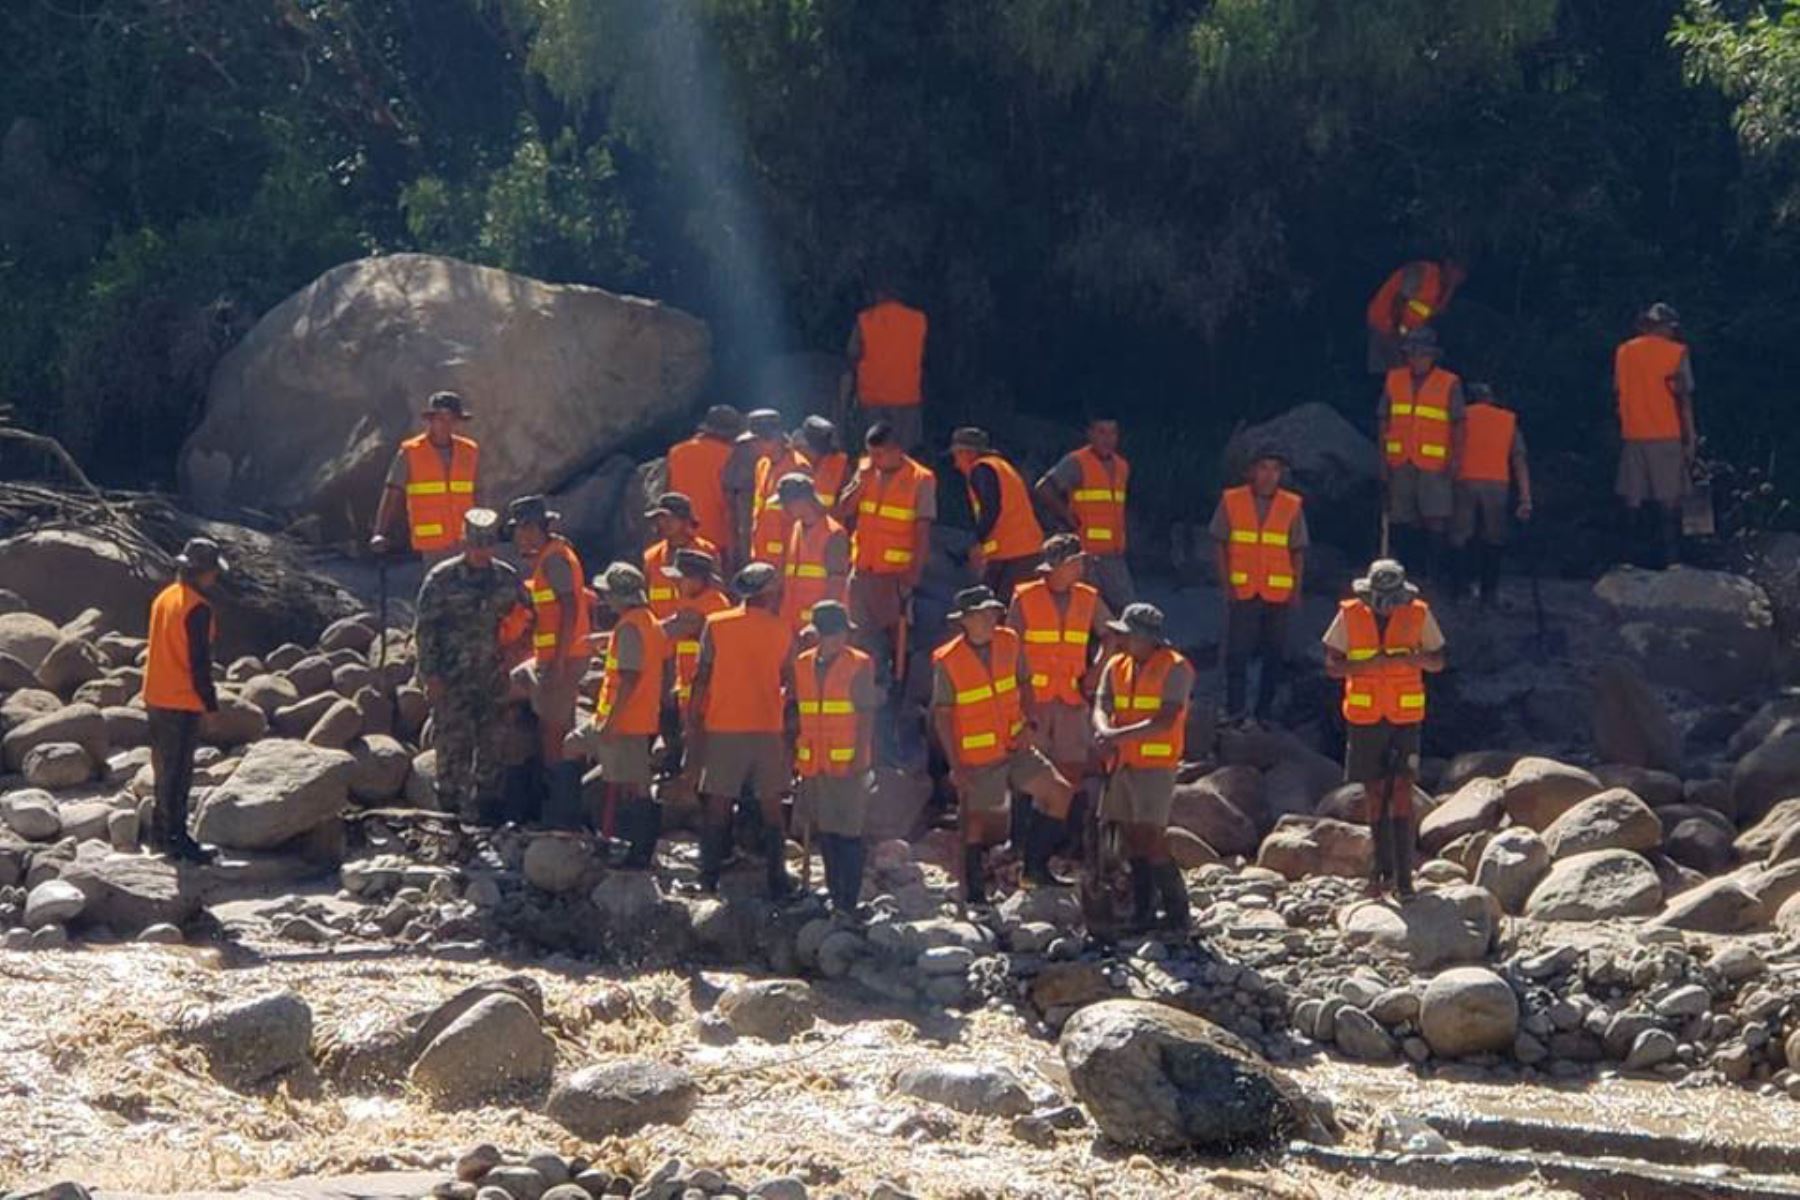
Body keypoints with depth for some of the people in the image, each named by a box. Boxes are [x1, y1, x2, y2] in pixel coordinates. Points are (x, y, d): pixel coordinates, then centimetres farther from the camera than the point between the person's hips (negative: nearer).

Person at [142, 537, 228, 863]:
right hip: (183, 702, -9)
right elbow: (199, 660, -19)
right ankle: (176, 837, -3)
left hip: (156, 699, 9)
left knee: (164, 767, 17)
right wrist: (210, 700, -10)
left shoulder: (163, 598, 10)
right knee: (179, 772, -4)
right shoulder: (197, 608, -18)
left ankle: (160, 831, 24)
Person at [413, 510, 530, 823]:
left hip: (493, 676, 4)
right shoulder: (442, 579, -6)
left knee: (494, 741, 8)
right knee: (453, 742, -4)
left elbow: (526, 613, 19)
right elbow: (424, 628, -5)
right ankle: (451, 806, 3)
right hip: (452, 679, -4)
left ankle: (487, 803, 20)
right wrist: (431, 675, -11)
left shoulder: (506, 577, 6)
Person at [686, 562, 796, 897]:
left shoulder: (716, 626, -3)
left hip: (722, 729, 0)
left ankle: (708, 879, 3)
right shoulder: (782, 632, -1)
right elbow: (791, 686, 5)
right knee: (771, 807, 7)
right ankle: (777, 879, 6)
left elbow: (702, 679, -4)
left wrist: (694, 725, 2)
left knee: (717, 806, 5)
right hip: (768, 730, 0)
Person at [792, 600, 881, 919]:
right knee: (824, 832, 9)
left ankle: (848, 903, -3)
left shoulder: (859, 665, -4)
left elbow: (866, 714, -5)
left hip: (847, 763, -5)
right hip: (813, 762, 5)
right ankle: (833, 893, 19)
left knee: (848, 834, -5)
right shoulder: (803, 665, 10)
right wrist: (795, 752, 12)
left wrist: (860, 756, -12)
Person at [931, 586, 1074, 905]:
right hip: (977, 760, -5)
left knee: (1062, 795, -4)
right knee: (977, 826, 4)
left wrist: (1025, 725, -5)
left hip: (1015, 748, 5)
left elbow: (1023, 684, 11)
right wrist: (955, 765, -14)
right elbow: (942, 715, -11)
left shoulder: (1008, 642, -1)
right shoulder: (947, 661, -15)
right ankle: (974, 896, 17)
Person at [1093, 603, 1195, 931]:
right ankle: (1142, 912, 15)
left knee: (1152, 839, -11)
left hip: (1155, 765, -7)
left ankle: (1177, 913, -2)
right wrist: (1105, 732, -21)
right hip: (1121, 764, 7)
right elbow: (1101, 708, 3)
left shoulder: (1175, 668, -8)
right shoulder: (1116, 666, 12)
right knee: (1131, 839, 8)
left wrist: (1119, 736, -22)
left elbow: (1165, 721, -17)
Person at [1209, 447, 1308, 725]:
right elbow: (1221, 546, 4)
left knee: (1275, 655, 5)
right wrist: (1226, 585, -3)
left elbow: (1298, 553, 7)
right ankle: (1234, 710, 1)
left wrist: (1297, 591, 1)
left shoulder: (1292, 506, 3)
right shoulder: (1231, 501, 1)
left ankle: (1265, 711, 13)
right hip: (1242, 593, -1)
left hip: (1279, 594, 1)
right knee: (1237, 652, -4)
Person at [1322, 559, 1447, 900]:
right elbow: (1332, 666, -2)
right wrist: (1367, 664, -19)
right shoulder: (1350, 616, -4)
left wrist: (1411, 657, -17)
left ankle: (1404, 875, -11)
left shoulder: (1419, 615, -3)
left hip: (1405, 717, -1)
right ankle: (1383, 868, 19)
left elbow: (1437, 663, 5)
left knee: (1402, 791, -10)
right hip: (1364, 718, 1)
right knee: (1375, 792, 7)